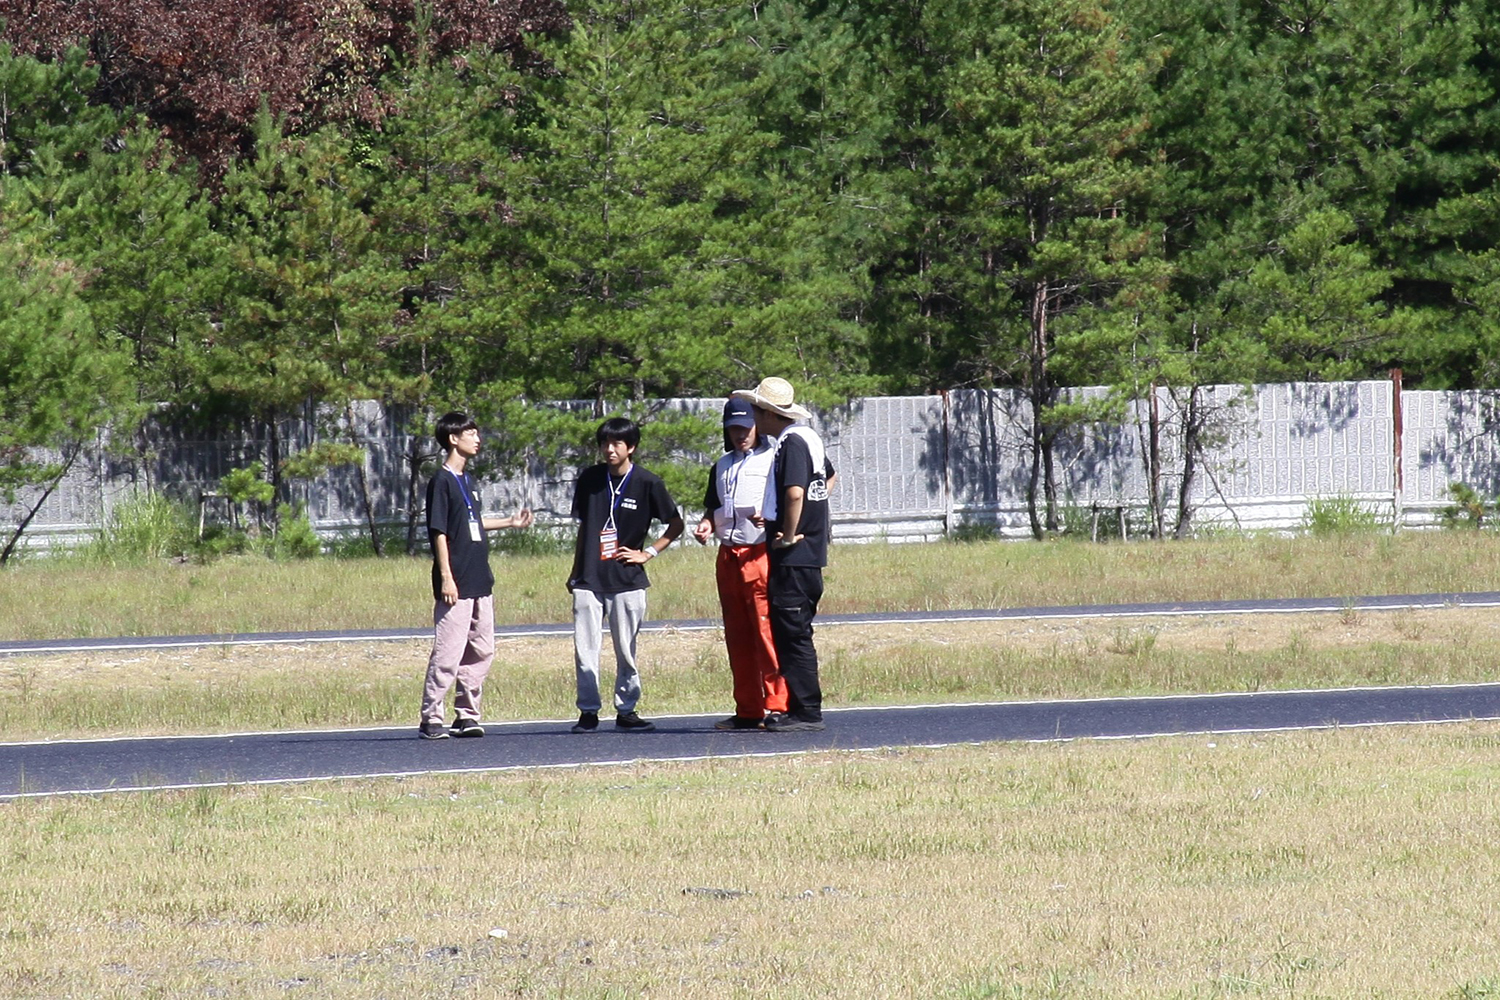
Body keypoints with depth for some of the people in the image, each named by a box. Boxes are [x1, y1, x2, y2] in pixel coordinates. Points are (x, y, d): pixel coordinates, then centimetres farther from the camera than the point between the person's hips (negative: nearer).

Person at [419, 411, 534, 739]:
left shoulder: (466, 481, 15)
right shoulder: (442, 482, -10)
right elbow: (439, 532, -14)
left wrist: (511, 522, 28)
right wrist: (446, 577, -18)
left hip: (479, 582, 9)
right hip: (457, 586, -9)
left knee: (481, 651, 11)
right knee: (448, 653, -8)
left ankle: (466, 714, 18)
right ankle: (431, 718, -4)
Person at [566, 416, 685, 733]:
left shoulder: (647, 483, -1)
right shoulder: (590, 479, 7)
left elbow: (676, 524, 8)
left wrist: (648, 553, -1)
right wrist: (575, 572, 16)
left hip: (627, 580, -2)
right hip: (589, 580, 2)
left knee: (626, 651, 3)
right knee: (585, 650, -1)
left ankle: (626, 711, 14)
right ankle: (588, 712, 7)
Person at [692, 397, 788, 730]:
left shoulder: (773, 460, 2)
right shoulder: (721, 467, 21)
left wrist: (770, 519, -22)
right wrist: (706, 525, 7)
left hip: (761, 555, -7)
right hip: (728, 558, 7)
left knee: (767, 632, -12)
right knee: (737, 638, 7)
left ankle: (776, 705, -12)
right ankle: (747, 711, 11)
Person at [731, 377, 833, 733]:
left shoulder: (792, 444, -16)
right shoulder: (809, 438, 15)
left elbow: (794, 493, -31)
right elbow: (828, 477, 33)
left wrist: (788, 536, -18)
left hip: (794, 556, -10)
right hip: (810, 553, 10)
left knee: (793, 634, -7)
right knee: (792, 634, 14)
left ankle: (806, 713, -5)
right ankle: (800, 708, 18)